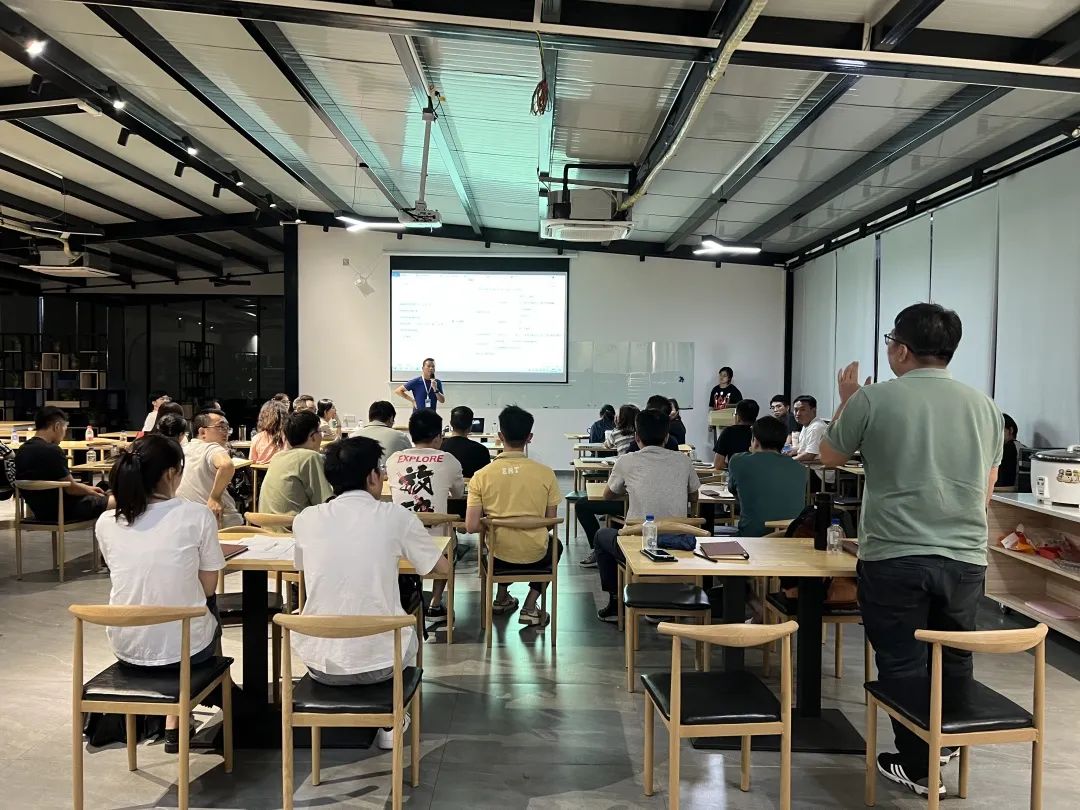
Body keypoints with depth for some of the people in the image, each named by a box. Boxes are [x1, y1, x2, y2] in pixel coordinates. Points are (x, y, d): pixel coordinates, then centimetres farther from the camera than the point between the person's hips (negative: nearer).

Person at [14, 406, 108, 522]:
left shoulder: (23, 449, 4)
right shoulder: (52, 451, -24)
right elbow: (71, 488, -17)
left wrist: (87, 488, 15)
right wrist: (90, 490, 5)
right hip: (58, 512, -9)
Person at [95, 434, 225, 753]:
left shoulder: (106, 523, -5)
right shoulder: (197, 515, -16)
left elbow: (136, 576, 11)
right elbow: (208, 586, -7)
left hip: (126, 648, 4)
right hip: (183, 648, -4)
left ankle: (175, 719, 40)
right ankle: (176, 724, 32)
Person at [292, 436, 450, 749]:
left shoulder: (306, 519, -5)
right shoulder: (395, 517, -11)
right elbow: (442, 568, 3)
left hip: (319, 663, 2)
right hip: (379, 661, -2)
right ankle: (390, 723, 34)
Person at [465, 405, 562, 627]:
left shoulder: (482, 475, -12)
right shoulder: (546, 473, -12)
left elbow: (471, 526, -12)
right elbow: (550, 521, -2)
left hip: (499, 555, 2)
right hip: (535, 555, -2)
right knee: (555, 544, 34)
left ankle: (502, 598, 39)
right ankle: (530, 607, 20)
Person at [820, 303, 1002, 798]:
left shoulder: (872, 399, -9)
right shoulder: (984, 406, 5)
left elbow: (830, 458, 8)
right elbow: (986, 493, 13)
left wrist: (845, 402, 21)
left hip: (893, 558, -4)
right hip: (965, 559, 5)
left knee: (903, 663, 10)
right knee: (953, 659, 23)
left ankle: (919, 767, 22)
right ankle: (946, 743, 42)